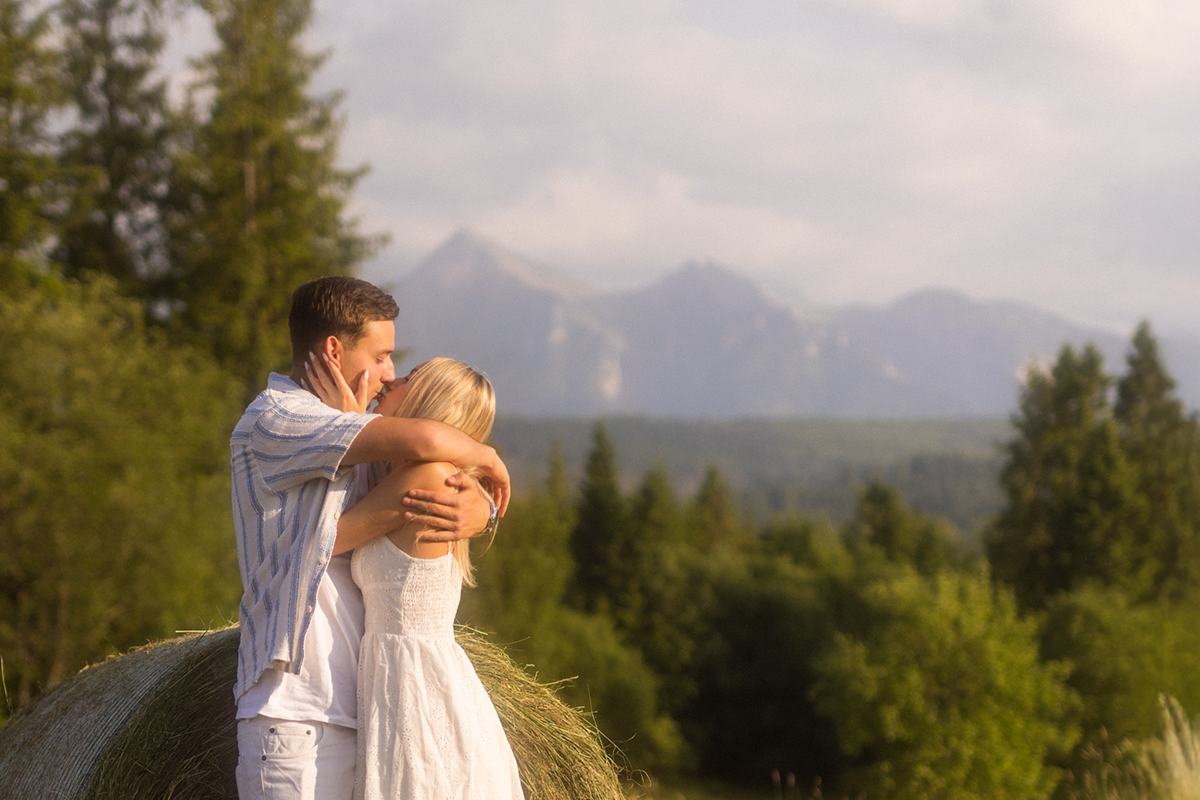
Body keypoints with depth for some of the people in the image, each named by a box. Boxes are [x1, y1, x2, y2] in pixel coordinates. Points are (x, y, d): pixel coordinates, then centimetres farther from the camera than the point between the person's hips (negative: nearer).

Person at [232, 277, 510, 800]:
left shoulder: (345, 439, 19)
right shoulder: (273, 422, -10)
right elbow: (423, 441, -22)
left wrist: (480, 512, -8)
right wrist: (486, 457, -2)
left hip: (355, 711, 9)